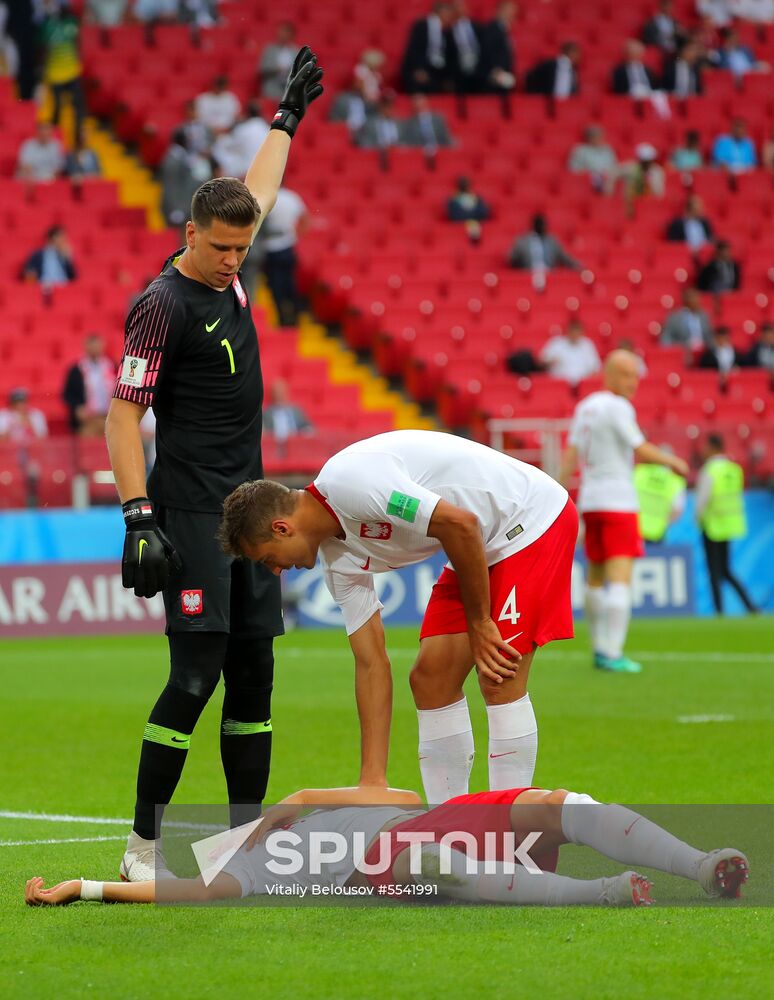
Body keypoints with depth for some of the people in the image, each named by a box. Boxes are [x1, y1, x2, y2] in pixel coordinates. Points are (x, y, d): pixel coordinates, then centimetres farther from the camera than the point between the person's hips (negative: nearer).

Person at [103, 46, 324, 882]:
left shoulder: (227, 275, 10)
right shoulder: (161, 306, -12)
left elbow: (258, 193, 29)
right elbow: (124, 412, -15)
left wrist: (288, 116, 40)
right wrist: (138, 516, -22)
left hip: (246, 509, 8)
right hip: (190, 513, -8)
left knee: (253, 673, 7)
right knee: (196, 675, -12)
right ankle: (144, 846, -8)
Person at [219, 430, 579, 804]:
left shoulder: (350, 482, -25)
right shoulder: (339, 558, 3)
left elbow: (461, 524, -28)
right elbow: (371, 663, 4)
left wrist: (478, 622, -16)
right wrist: (373, 778, 1)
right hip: (484, 547, 9)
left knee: (499, 680, -15)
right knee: (429, 679, 3)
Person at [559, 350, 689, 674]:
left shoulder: (584, 407, 11)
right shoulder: (618, 408, -11)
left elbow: (571, 453, 10)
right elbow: (641, 450, -13)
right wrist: (673, 462, 2)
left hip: (589, 501, 8)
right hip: (617, 500, -8)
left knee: (596, 577, 15)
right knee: (620, 578, -12)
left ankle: (600, 648, 21)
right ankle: (612, 653, -21)